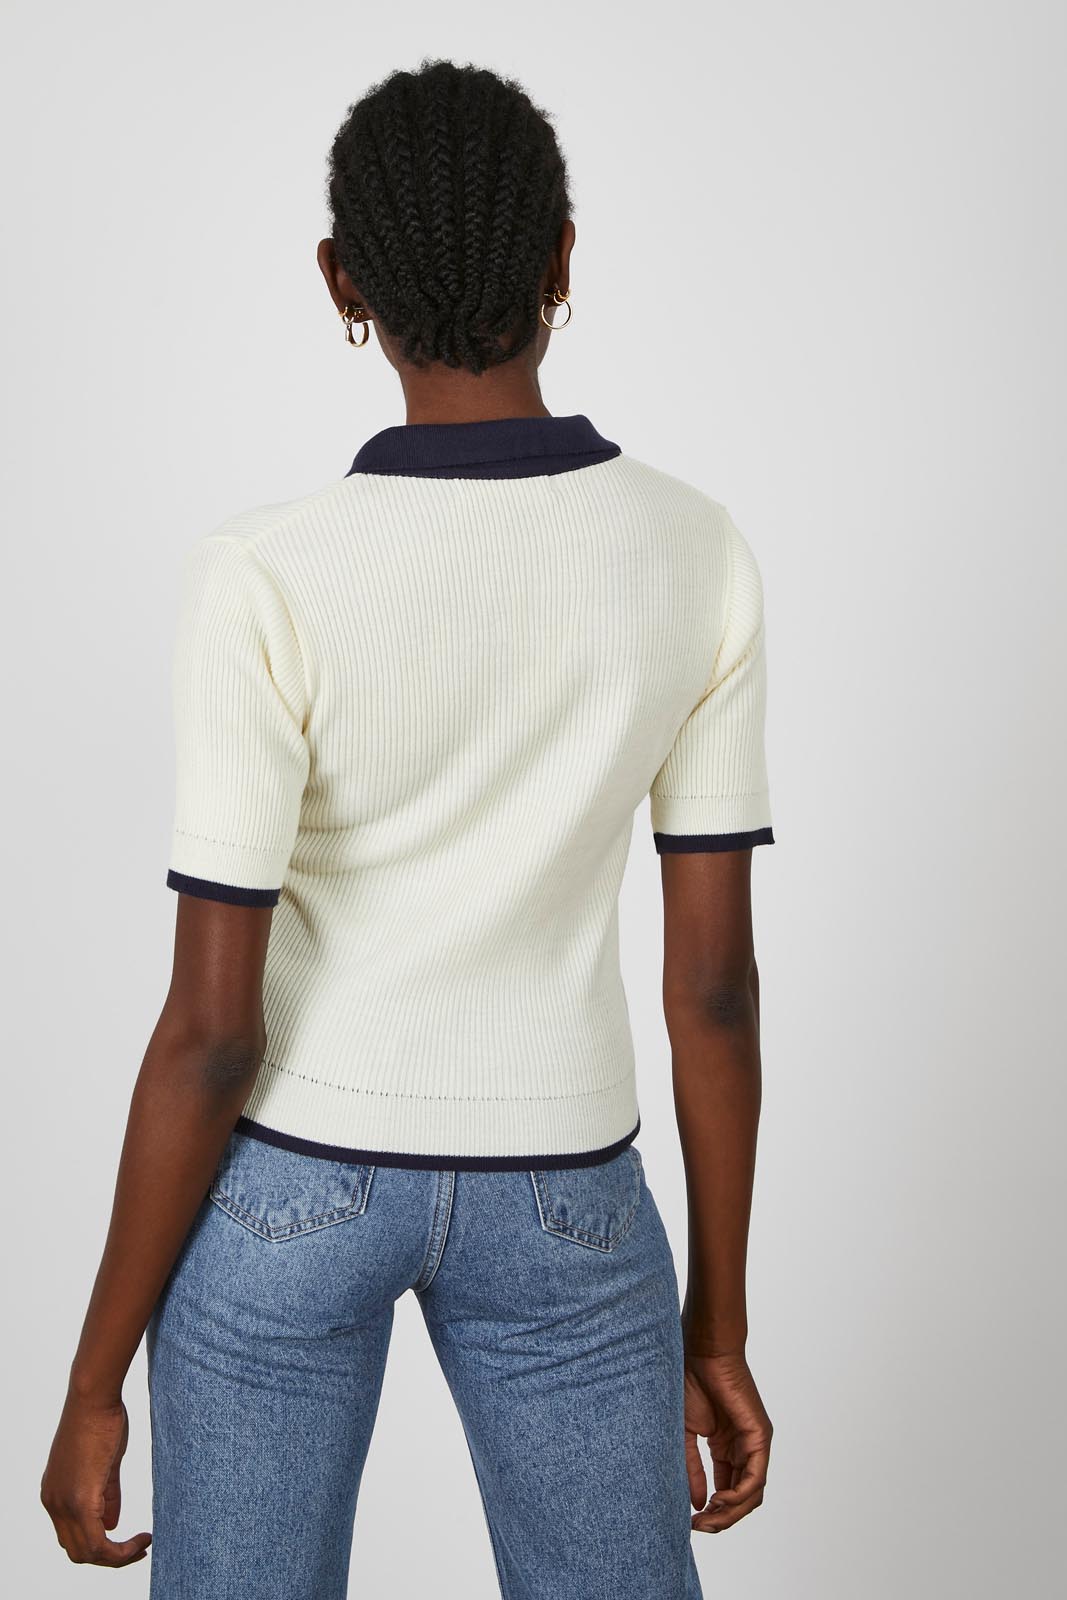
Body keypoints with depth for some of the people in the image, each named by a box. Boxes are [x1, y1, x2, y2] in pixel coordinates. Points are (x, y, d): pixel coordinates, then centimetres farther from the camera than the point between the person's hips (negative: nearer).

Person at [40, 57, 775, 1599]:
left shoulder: (267, 580, -20)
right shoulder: (701, 555, -10)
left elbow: (211, 1029, -17)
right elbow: (715, 978, -5)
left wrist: (94, 1384, -4)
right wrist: (718, 1326, 6)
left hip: (288, 1181, -2)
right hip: (561, 1194, 2)